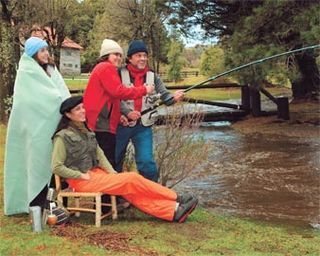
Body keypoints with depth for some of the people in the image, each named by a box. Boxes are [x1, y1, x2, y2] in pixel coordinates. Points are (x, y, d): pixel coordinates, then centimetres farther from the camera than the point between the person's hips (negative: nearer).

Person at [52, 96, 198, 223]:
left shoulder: (85, 131, 13)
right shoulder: (63, 137, -10)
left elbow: (99, 155, 11)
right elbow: (56, 167, -15)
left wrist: (112, 173, -3)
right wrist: (82, 176, -15)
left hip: (95, 173, 7)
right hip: (80, 182, -7)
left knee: (131, 190, -14)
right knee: (132, 179, -16)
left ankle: (174, 211, -22)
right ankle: (177, 199, -10)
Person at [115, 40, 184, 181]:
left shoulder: (152, 77, 3)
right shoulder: (120, 74, -6)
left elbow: (164, 96, -5)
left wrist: (174, 97, -27)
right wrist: (127, 112, -23)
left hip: (143, 126, 1)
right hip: (121, 125, -1)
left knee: (147, 162, -2)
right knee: (115, 161, 13)